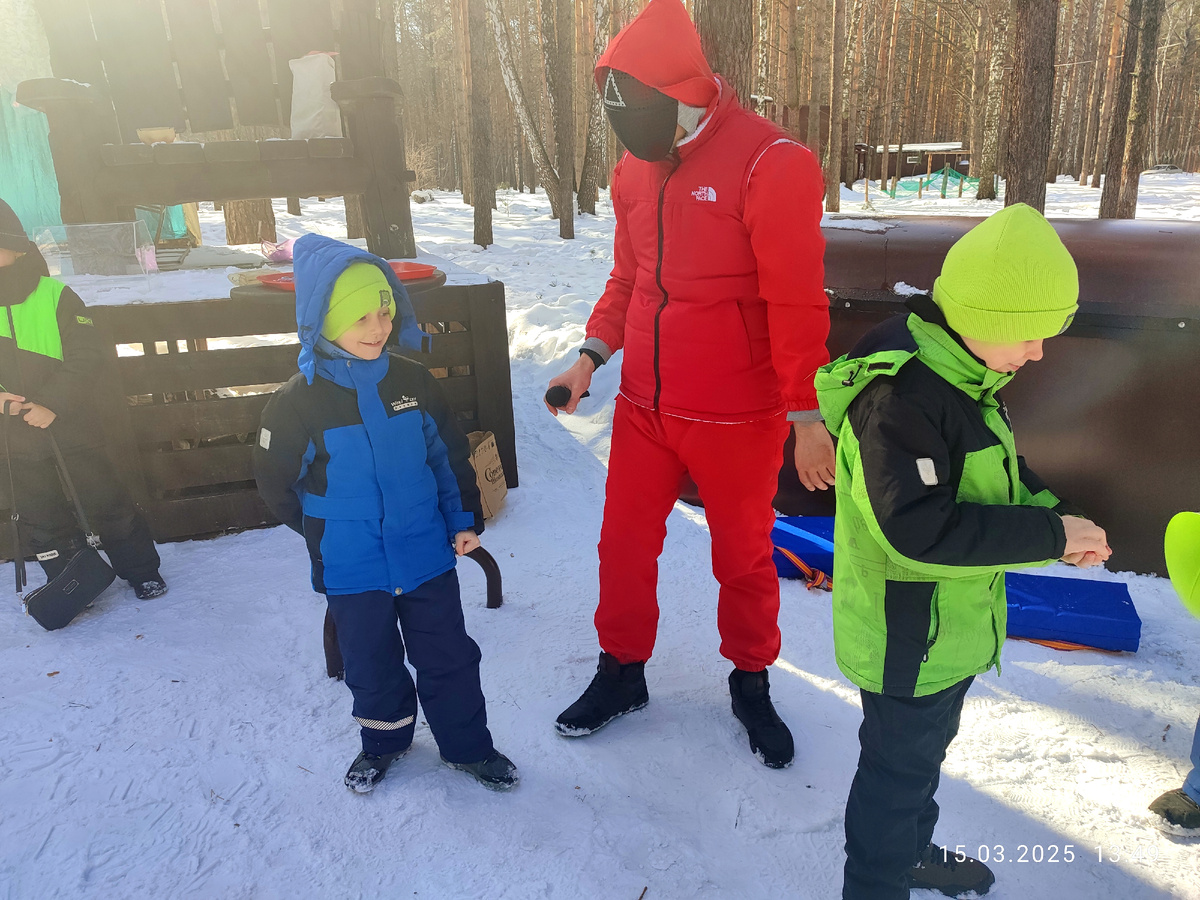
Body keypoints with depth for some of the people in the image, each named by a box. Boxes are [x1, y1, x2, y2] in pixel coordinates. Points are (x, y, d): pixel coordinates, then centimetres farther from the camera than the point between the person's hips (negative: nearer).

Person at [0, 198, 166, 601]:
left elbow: (86, 357, -11)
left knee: (104, 499, 6)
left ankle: (141, 571, 22)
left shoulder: (55, 295, -9)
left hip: (71, 421, -3)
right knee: (39, 515, 13)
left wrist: (53, 403, -22)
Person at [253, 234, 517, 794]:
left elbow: (449, 454, 5)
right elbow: (275, 484, -2)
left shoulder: (413, 382, -4)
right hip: (352, 570, -1)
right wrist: (331, 533, 5)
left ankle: (467, 745, 33)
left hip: (427, 555, 2)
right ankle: (384, 739, 43)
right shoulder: (298, 402, -12)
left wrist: (464, 518, 1)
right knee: (371, 664, 17)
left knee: (449, 656, 12)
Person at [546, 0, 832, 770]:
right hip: (644, 407, 5)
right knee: (625, 544, 13)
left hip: (737, 418, -5)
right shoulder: (636, 170, 5)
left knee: (743, 558, 13)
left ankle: (752, 681, 37)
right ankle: (623, 671, 35)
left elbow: (796, 300, -16)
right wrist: (593, 353, 2)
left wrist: (806, 415, -15)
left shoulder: (769, 163, -15)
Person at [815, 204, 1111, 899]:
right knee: (900, 768, 11)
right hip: (908, 639, -10)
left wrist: (1056, 513, -5)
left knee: (927, 745, 29)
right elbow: (919, 530, -34)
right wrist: (1050, 535, -28)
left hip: (952, 627, 10)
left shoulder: (963, 378, 2)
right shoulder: (901, 398, -30)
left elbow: (1000, 472, 13)